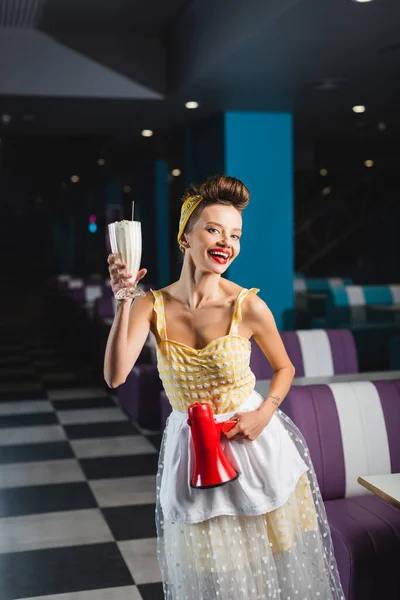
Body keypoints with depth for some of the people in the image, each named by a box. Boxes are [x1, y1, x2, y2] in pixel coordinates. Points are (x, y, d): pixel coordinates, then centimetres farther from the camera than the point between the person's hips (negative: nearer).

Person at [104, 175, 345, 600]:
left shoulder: (249, 306, -14)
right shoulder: (153, 307, -11)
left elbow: (284, 367, 2)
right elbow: (115, 376, -23)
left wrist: (264, 413, -14)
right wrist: (122, 301, -30)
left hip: (252, 440, -1)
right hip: (190, 447, 1)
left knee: (268, 559, 14)